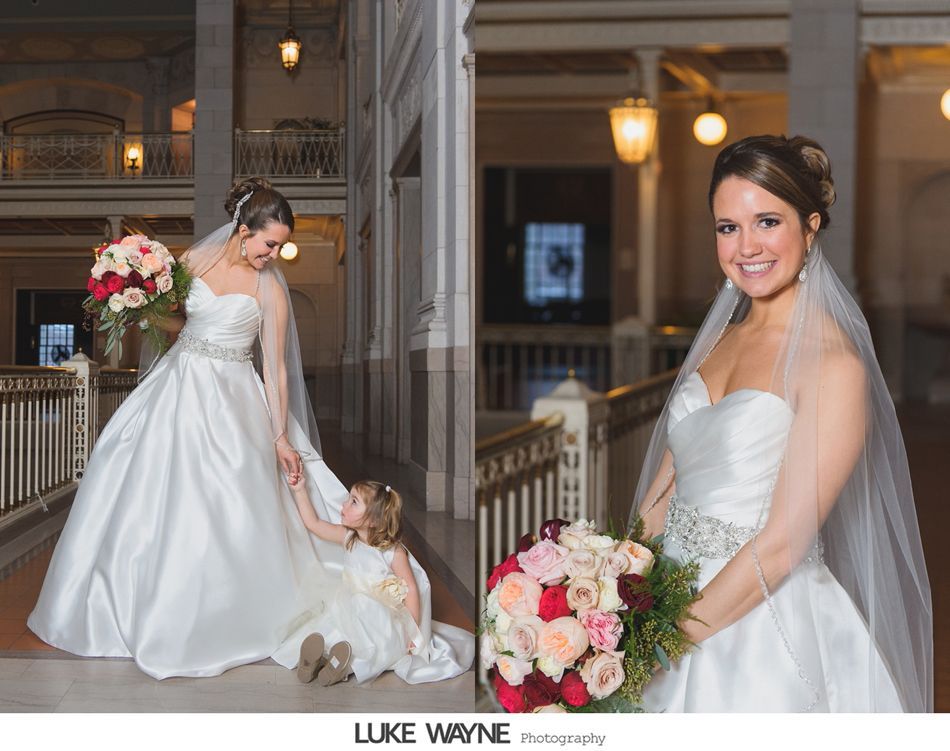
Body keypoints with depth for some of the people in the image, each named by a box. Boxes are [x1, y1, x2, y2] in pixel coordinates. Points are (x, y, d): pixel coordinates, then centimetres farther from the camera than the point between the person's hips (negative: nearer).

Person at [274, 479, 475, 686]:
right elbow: (313, 523, 11)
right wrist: (300, 490, 6)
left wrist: (413, 631, -16)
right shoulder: (348, 538, 3)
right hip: (351, 614, 5)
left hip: (385, 619, -5)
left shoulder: (394, 552, -13)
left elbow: (411, 590, -12)